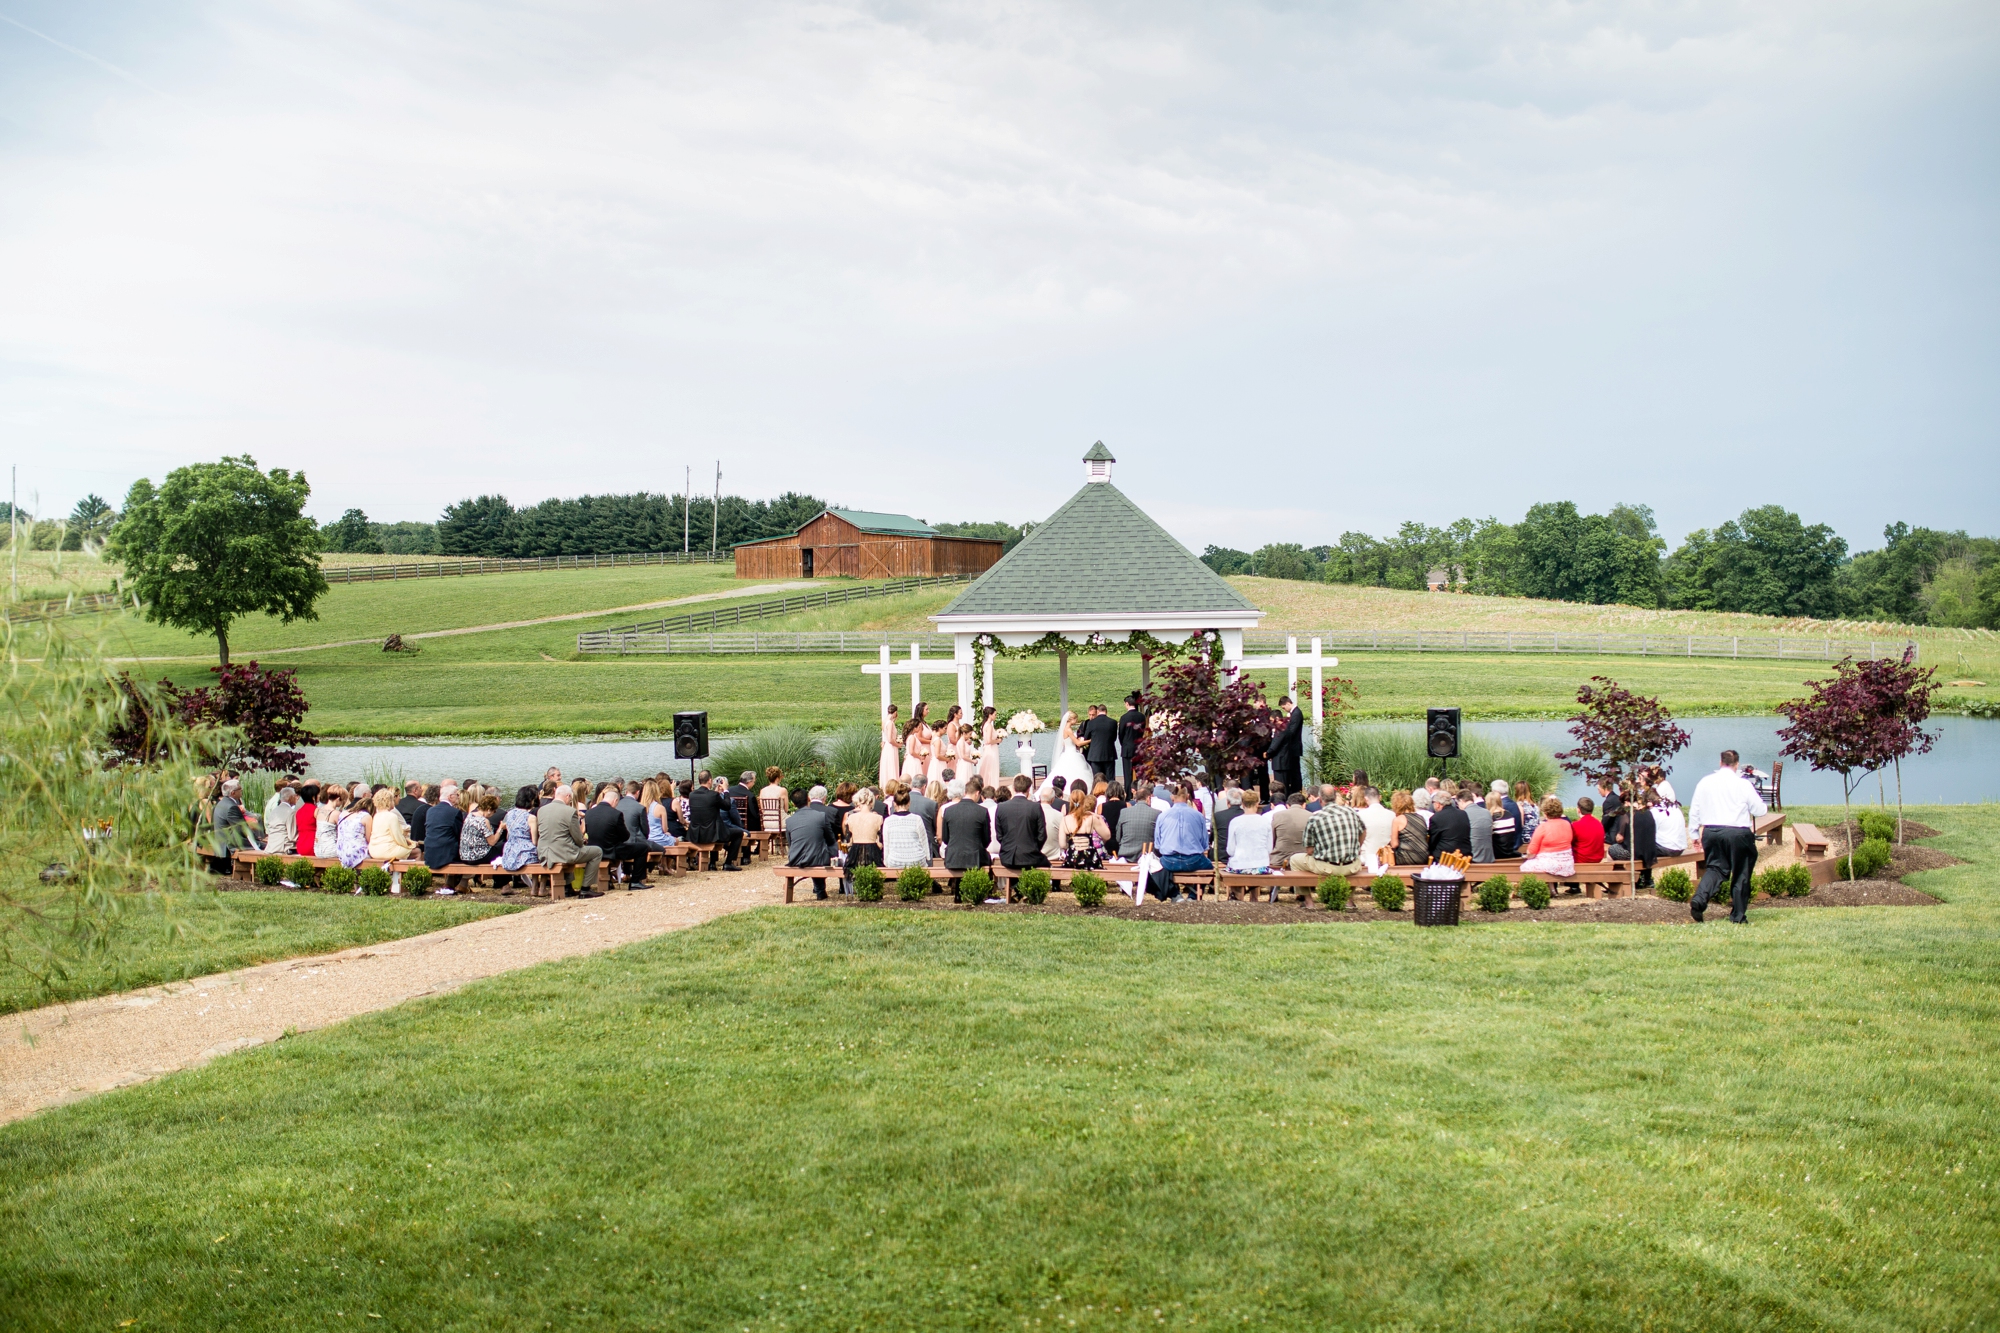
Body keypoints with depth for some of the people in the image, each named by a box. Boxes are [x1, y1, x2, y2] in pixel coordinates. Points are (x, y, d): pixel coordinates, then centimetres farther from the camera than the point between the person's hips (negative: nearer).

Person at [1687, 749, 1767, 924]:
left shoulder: (1705, 782, 6)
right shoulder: (1743, 784, -4)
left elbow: (1694, 810, 10)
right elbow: (1759, 810, 3)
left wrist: (1694, 834, 20)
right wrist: (1767, 808, 27)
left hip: (1711, 832, 3)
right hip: (1737, 833, -3)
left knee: (1715, 868, 11)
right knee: (1740, 874, 10)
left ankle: (1699, 900, -15)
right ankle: (1738, 916, 13)